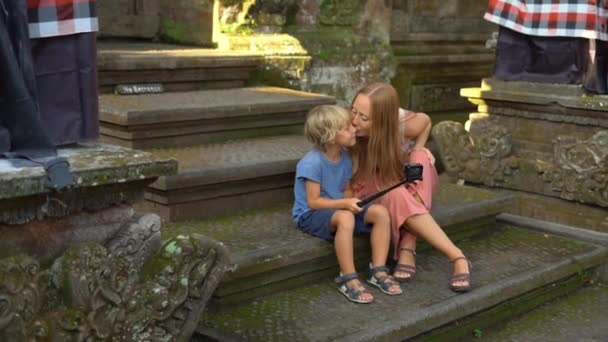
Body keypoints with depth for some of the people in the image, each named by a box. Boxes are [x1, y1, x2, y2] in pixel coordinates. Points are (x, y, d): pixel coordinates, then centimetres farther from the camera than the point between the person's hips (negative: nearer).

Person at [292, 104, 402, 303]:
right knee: (345, 218, -39)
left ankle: (378, 270, -10)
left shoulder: (344, 158, 2)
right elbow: (313, 202, -21)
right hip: (311, 215, -8)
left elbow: (346, 191, 10)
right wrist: (344, 204, -29)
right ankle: (348, 279, -29)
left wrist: (351, 202, -13)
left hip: (337, 210, 8)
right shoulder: (312, 163, -22)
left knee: (380, 212, -13)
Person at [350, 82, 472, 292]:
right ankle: (457, 258, -39)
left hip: (404, 181, 2)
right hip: (372, 193, -2)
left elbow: (426, 121, -1)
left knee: (421, 158, -31)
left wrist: (416, 153, -13)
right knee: (396, 195, -36)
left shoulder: (406, 125, -25)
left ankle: (407, 250, -38)